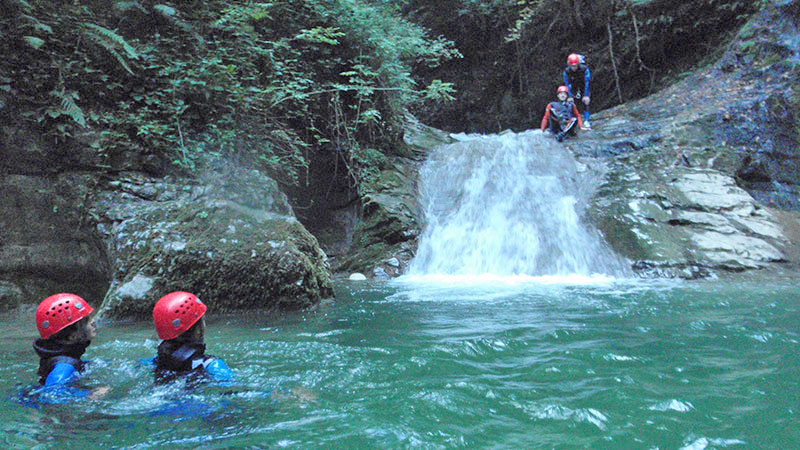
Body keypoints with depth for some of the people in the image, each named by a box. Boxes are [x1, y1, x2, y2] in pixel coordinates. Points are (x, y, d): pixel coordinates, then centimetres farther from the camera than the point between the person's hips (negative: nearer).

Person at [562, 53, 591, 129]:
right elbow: (567, 84, -18)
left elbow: (587, 82, -25)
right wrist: (570, 96, -22)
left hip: (583, 88, -3)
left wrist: (586, 95, -26)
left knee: (585, 103, -13)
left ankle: (586, 122, -13)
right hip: (573, 88, 3)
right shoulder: (566, 71, -23)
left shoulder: (585, 69, -29)